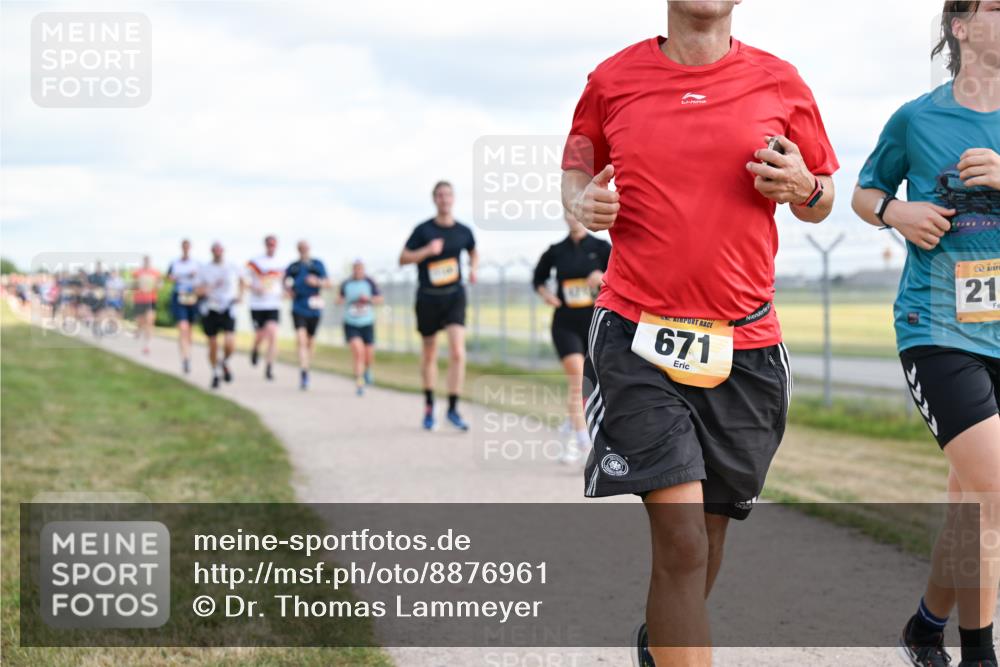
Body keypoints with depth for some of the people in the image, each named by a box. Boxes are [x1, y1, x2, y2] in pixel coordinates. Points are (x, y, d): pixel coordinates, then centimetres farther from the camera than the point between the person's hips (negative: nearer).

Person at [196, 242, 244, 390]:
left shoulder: (232, 268, 3)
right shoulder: (204, 269, 0)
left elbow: (241, 281, 23)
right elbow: (198, 290, -4)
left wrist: (240, 295, 10)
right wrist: (212, 286, -19)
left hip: (227, 310, 0)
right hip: (210, 310, 0)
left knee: (230, 344, -16)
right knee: (213, 345, 5)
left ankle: (224, 362, 16)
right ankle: (215, 374, 25)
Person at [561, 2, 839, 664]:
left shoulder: (778, 83, 4)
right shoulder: (613, 80, 3)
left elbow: (822, 199, 15)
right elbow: (577, 168, 19)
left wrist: (802, 188, -8)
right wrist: (584, 203, -3)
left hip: (745, 346, 2)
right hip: (635, 338, -2)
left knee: (708, 531, 13)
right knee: (681, 537, -14)